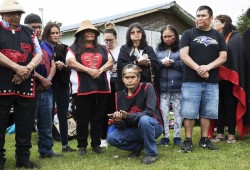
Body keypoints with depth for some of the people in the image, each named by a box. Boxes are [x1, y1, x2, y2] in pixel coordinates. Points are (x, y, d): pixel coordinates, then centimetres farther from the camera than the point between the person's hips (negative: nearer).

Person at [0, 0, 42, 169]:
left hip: (26, 85, 4)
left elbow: (38, 54, 8)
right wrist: (17, 68, -17)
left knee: (26, 124, 7)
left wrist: (27, 69, -11)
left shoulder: (29, 32, 14)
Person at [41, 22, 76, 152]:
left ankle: (65, 145, 18)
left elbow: (70, 66, 9)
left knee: (63, 115, 9)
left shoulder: (64, 48, 11)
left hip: (62, 85, 4)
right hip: (48, 84, -4)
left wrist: (63, 66, -10)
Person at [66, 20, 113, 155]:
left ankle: (96, 144, 18)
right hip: (82, 88, -3)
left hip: (101, 87, 4)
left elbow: (110, 62, 9)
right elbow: (71, 62, -10)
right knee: (83, 118, 1)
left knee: (98, 118, 7)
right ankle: (82, 146, 11)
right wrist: (89, 70, -15)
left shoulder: (101, 49, 18)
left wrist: (100, 70, -10)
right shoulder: (74, 48, 6)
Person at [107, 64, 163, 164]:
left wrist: (127, 116, -36)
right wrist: (118, 121, -29)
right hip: (134, 129, 5)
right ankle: (138, 146, 8)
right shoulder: (120, 95, -2)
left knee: (144, 120, -37)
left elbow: (149, 112, -25)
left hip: (153, 126, -4)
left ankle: (152, 153, -17)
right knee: (111, 138, -17)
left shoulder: (147, 87, -14)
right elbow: (123, 125, -4)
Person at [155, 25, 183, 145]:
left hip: (178, 87, -2)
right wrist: (162, 62, -13)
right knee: (163, 112, 4)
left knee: (178, 111, 5)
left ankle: (177, 136, 16)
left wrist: (172, 63, -13)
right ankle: (165, 136, 15)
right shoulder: (158, 49, 13)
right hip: (163, 87, 3)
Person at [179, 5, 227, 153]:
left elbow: (223, 57, 3)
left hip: (212, 82, 3)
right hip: (191, 81, -2)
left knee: (207, 112, 7)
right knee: (189, 112, -2)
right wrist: (198, 69, -17)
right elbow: (183, 55, -6)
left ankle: (204, 139, 18)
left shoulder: (218, 36, 11)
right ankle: (188, 140, 7)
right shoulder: (189, 34, 4)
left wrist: (208, 67, -15)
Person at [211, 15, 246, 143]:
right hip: (215, 78, 4)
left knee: (230, 105, 2)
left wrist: (236, 77, -14)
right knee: (218, 105, 7)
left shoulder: (235, 37, 1)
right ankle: (220, 133, 14)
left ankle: (231, 134, 10)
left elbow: (239, 57, -6)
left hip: (229, 78, -4)